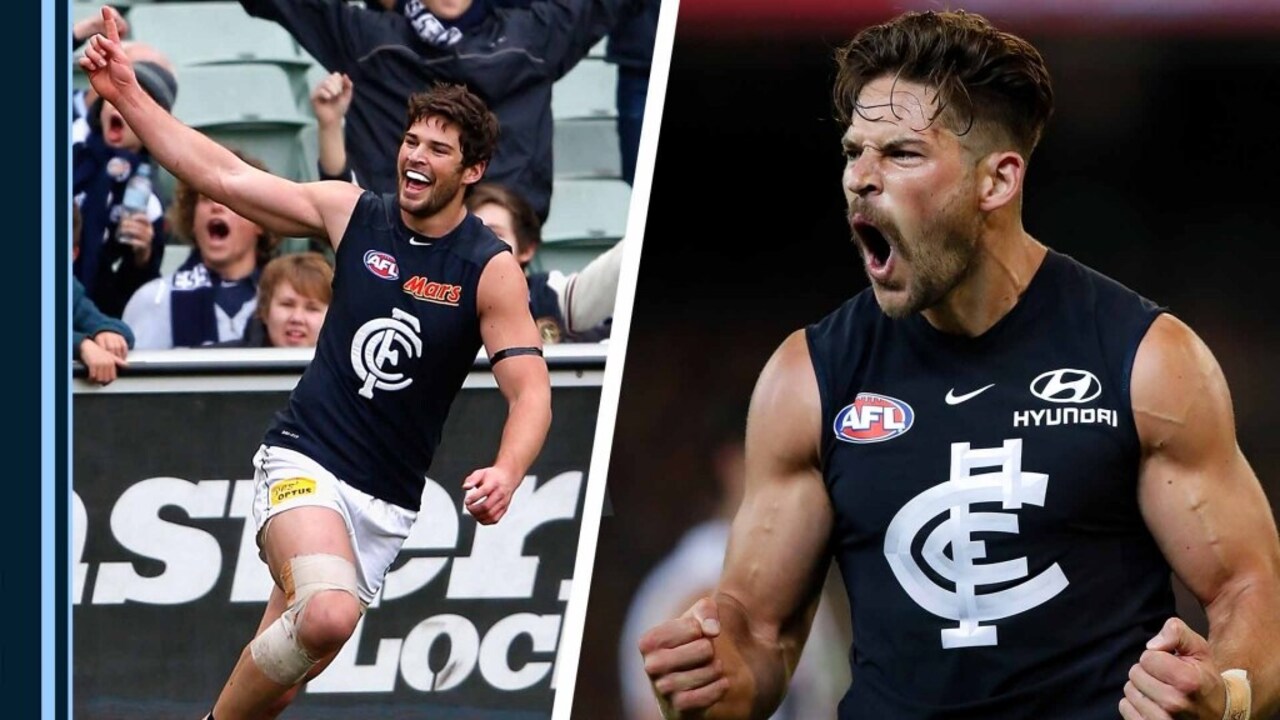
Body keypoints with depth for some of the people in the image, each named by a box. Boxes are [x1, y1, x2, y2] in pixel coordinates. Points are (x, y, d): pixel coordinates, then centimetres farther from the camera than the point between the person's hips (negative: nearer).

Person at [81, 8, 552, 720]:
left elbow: (531, 390, -10)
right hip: (304, 460, -1)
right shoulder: (352, 213, 0)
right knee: (328, 615, -29)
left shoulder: (492, 269, -5)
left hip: (386, 500, 1)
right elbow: (224, 176, 2)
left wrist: (507, 473, -30)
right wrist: (127, 95, -4)